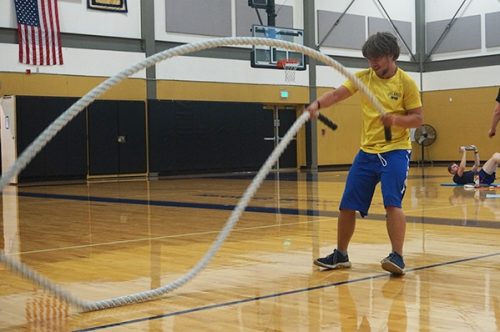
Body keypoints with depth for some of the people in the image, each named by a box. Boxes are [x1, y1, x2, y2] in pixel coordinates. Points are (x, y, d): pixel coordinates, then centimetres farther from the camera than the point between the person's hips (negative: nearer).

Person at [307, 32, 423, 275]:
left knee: (392, 202, -21)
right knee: (347, 205, 6)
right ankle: (341, 255, 22)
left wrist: (396, 119, -26)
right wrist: (317, 104, -31)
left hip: (396, 150, -4)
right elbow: (337, 94, -11)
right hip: (367, 151, 4)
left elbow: (418, 118, -6)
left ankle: (397, 256, -14)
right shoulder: (363, 77, 2)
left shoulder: (406, 82, -7)